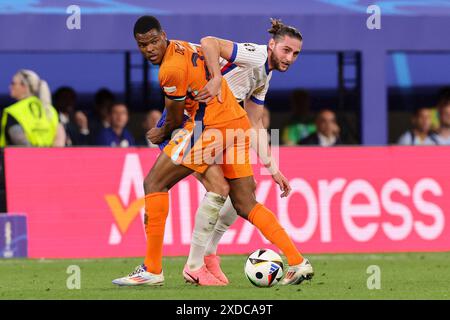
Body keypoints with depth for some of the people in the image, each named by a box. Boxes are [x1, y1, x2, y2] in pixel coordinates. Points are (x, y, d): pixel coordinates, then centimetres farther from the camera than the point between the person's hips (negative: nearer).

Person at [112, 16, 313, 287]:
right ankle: (297, 262, 0)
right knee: (245, 205, 11)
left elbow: (176, 119, -4)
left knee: (154, 183, -2)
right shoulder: (183, 48, 12)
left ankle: (152, 269, -4)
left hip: (211, 127, -9)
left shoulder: (172, 68, -15)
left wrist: (163, 134, 17)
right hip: (239, 124, 9)